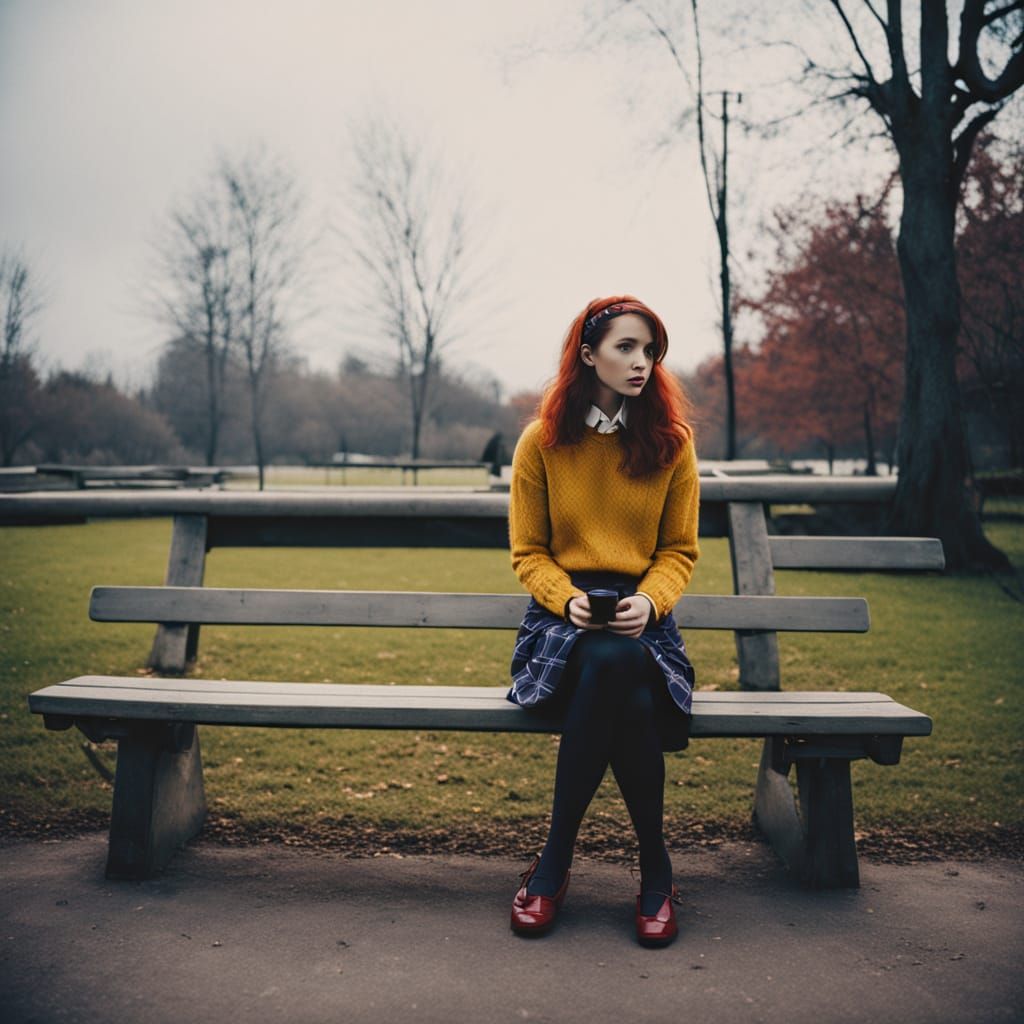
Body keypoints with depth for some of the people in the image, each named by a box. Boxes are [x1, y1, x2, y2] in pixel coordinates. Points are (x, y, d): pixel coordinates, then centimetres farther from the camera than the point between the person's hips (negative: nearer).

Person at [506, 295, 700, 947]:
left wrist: (650, 600, -13)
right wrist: (565, 599, -15)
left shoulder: (672, 441, 6)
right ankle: (656, 869, -16)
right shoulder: (543, 441, 4)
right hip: (563, 613, -1)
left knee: (615, 667, -37)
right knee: (621, 683, -36)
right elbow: (528, 551, 6)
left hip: (642, 617, 1)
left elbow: (679, 549, 8)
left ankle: (555, 863, -18)